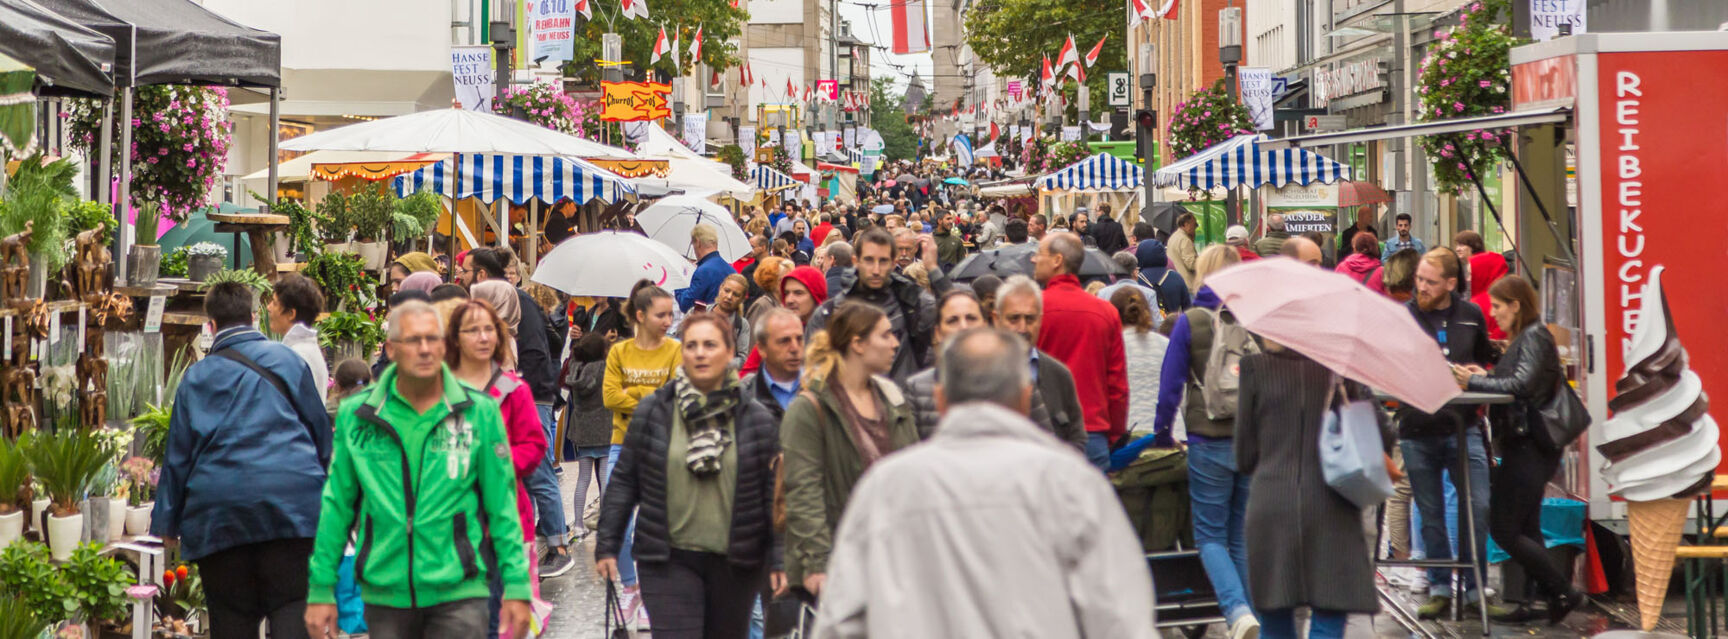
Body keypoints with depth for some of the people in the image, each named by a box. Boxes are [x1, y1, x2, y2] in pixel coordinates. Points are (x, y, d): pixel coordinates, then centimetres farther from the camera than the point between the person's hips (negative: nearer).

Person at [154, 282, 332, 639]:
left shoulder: (197, 376, 9)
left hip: (220, 510, 1)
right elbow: (320, 430, 12)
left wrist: (169, 520, 16)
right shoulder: (287, 359, 7)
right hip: (292, 502, -1)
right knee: (292, 609, -4)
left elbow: (178, 453, 9)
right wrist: (325, 491, 25)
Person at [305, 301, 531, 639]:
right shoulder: (356, 416, 4)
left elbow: (502, 506, 3)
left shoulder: (479, 413, 1)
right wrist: (321, 590, 7)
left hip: (457, 592, -2)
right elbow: (336, 506, 8)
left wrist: (517, 587, -1)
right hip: (384, 594, 2)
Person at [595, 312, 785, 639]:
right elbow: (624, 481, 5)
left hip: (735, 564, 2)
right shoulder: (652, 412, 1)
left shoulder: (757, 419, 1)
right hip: (668, 562, -1)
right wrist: (607, 545, 2)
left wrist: (779, 559, -3)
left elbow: (774, 492, 1)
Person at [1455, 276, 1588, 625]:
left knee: (1504, 530, -8)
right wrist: (1487, 377, 4)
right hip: (1526, 447, 10)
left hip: (1528, 448, -10)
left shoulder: (1534, 337, -13)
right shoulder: (1526, 337, 17)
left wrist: (1474, 382, -17)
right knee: (1525, 530, 13)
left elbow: (1522, 384, -23)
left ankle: (1563, 593, -3)